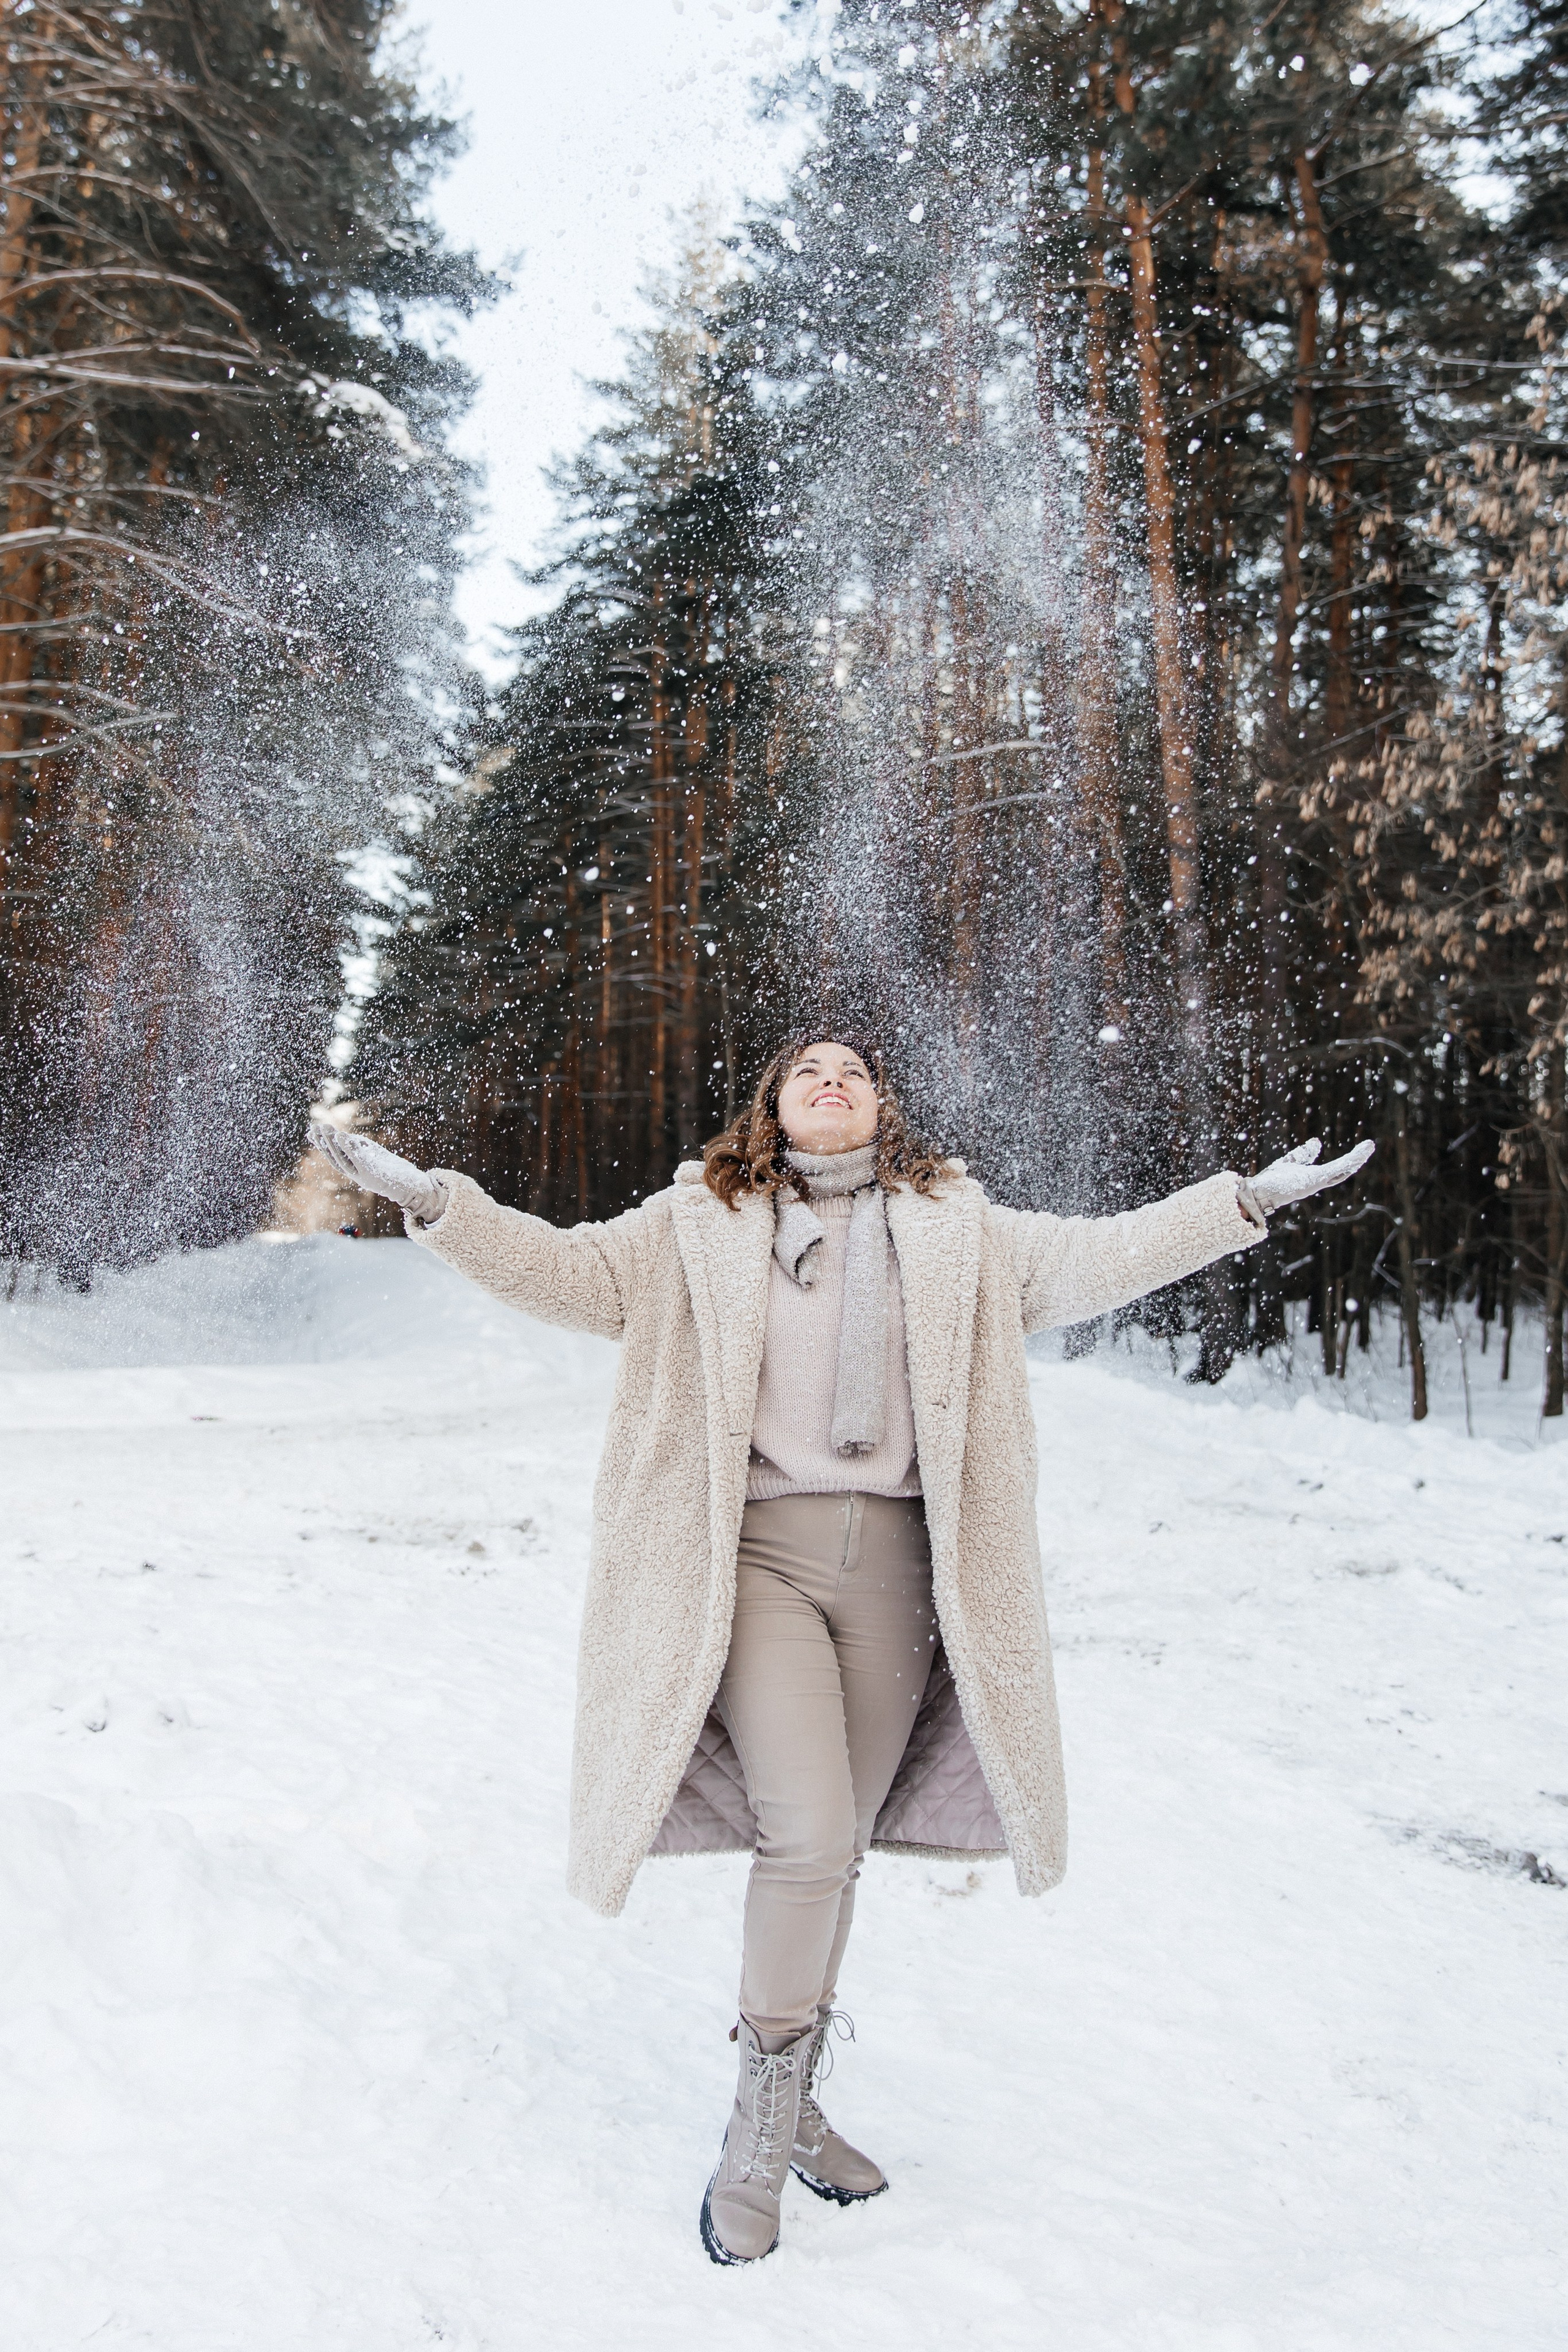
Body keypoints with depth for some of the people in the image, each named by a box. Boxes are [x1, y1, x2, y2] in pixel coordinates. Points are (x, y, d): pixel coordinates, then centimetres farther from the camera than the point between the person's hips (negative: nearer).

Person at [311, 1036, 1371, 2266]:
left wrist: (1246, 1199, 6)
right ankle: (758, 2138, 10)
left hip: (894, 1565, 3)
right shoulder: (699, 1224, 7)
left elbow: (1094, 1258, 12)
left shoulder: (958, 1228, 13)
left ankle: (794, 2105, 35)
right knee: (806, 1838, -13)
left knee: (839, 1846, 12)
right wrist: (434, 1199, -9)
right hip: (756, 1555, -3)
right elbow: (567, 1268, 3)